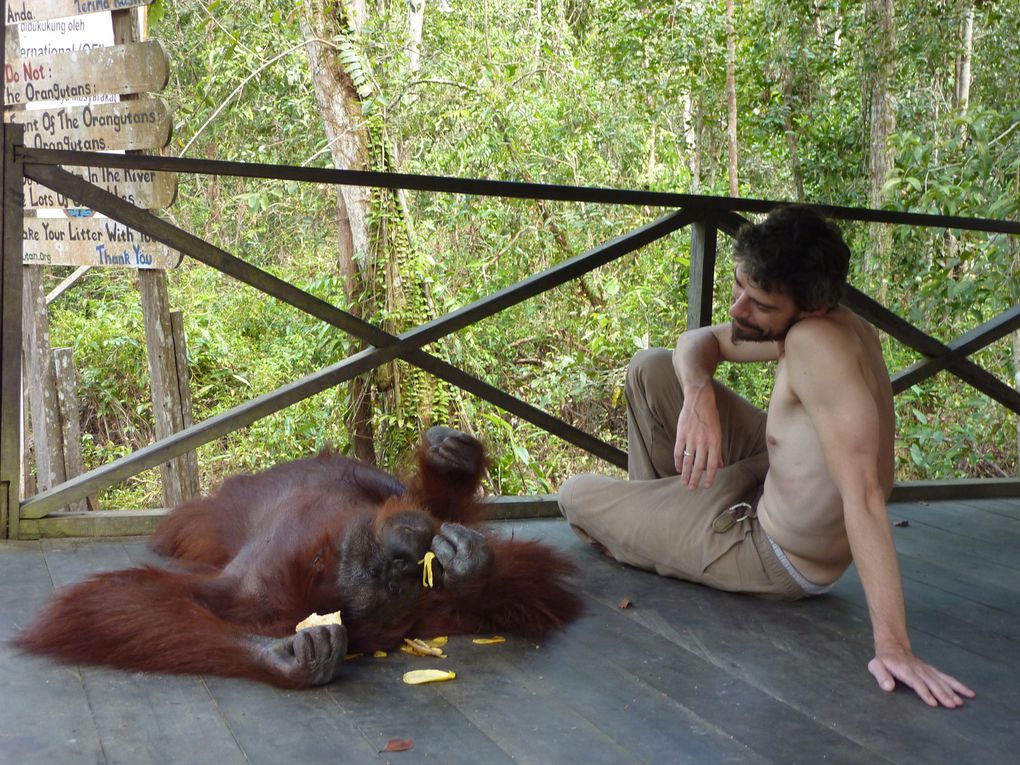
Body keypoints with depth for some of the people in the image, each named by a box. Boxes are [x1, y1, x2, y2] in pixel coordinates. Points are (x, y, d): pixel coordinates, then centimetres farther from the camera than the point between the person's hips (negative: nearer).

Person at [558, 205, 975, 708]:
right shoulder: (845, 327, -6)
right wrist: (698, 394, -19)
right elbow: (699, 341, 5)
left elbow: (864, 496, -39)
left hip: (779, 558, -8)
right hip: (776, 486, 8)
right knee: (649, 369, 8)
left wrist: (893, 646, -40)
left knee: (575, 496, 5)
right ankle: (657, 508, 28)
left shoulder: (815, 342, -35)